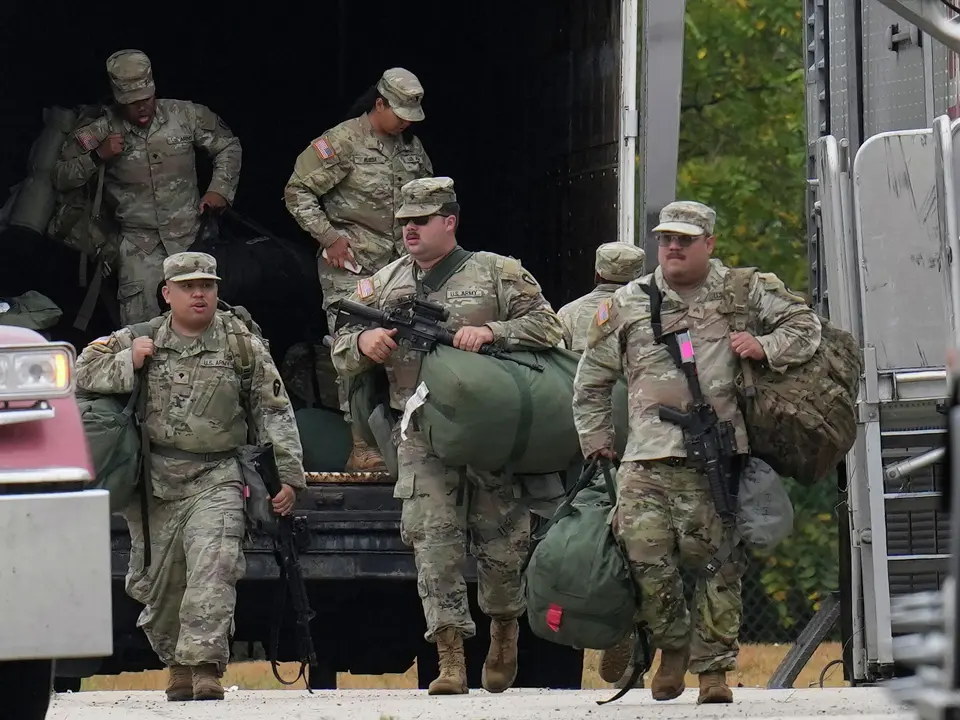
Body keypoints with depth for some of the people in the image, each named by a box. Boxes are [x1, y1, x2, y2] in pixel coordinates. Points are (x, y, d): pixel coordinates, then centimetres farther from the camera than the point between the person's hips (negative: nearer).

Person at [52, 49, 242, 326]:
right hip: (139, 244, -1)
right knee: (140, 331, -15)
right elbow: (61, 179, 2)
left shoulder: (186, 116, -1)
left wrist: (220, 189, -1)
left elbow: (228, 146, 13)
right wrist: (97, 156, -13)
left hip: (191, 238, 1)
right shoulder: (101, 133, -2)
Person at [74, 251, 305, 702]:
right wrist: (128, 362, -9)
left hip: (215, 480, -3)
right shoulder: (141, 340, 9)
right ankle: (177, 664, 25)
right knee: (153, 580, 7)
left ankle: (205, 665, -25)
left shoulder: (242, 344, 5)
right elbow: (83, 373, 8)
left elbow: (274, 413, 7)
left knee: (213, 567, -21)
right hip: (153, 479, 3)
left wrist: (288, 475, 1)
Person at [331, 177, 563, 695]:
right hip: (423, 437, 2)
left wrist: (492, 332, -17)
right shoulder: (384, 285, 12)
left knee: (502, 542, 6)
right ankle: (450, 659, -13)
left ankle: (504, 635, 32)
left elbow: (547, 326, -2)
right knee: (433, 539, -11)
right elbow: (341, 357, 13)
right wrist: (364, 343, -11)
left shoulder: (497, 274, 4)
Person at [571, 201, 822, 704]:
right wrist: (596, 440, 17)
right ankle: (671, 646, 15)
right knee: (646, 558, -9)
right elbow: (591, 380, 22)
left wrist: (765, 347, -3)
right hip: (647, 459, 1)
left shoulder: (745, 292, 11)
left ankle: (713, 666, 8)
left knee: (718, 562, -2)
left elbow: (805, 324, 15)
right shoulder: (627, 305, 15)